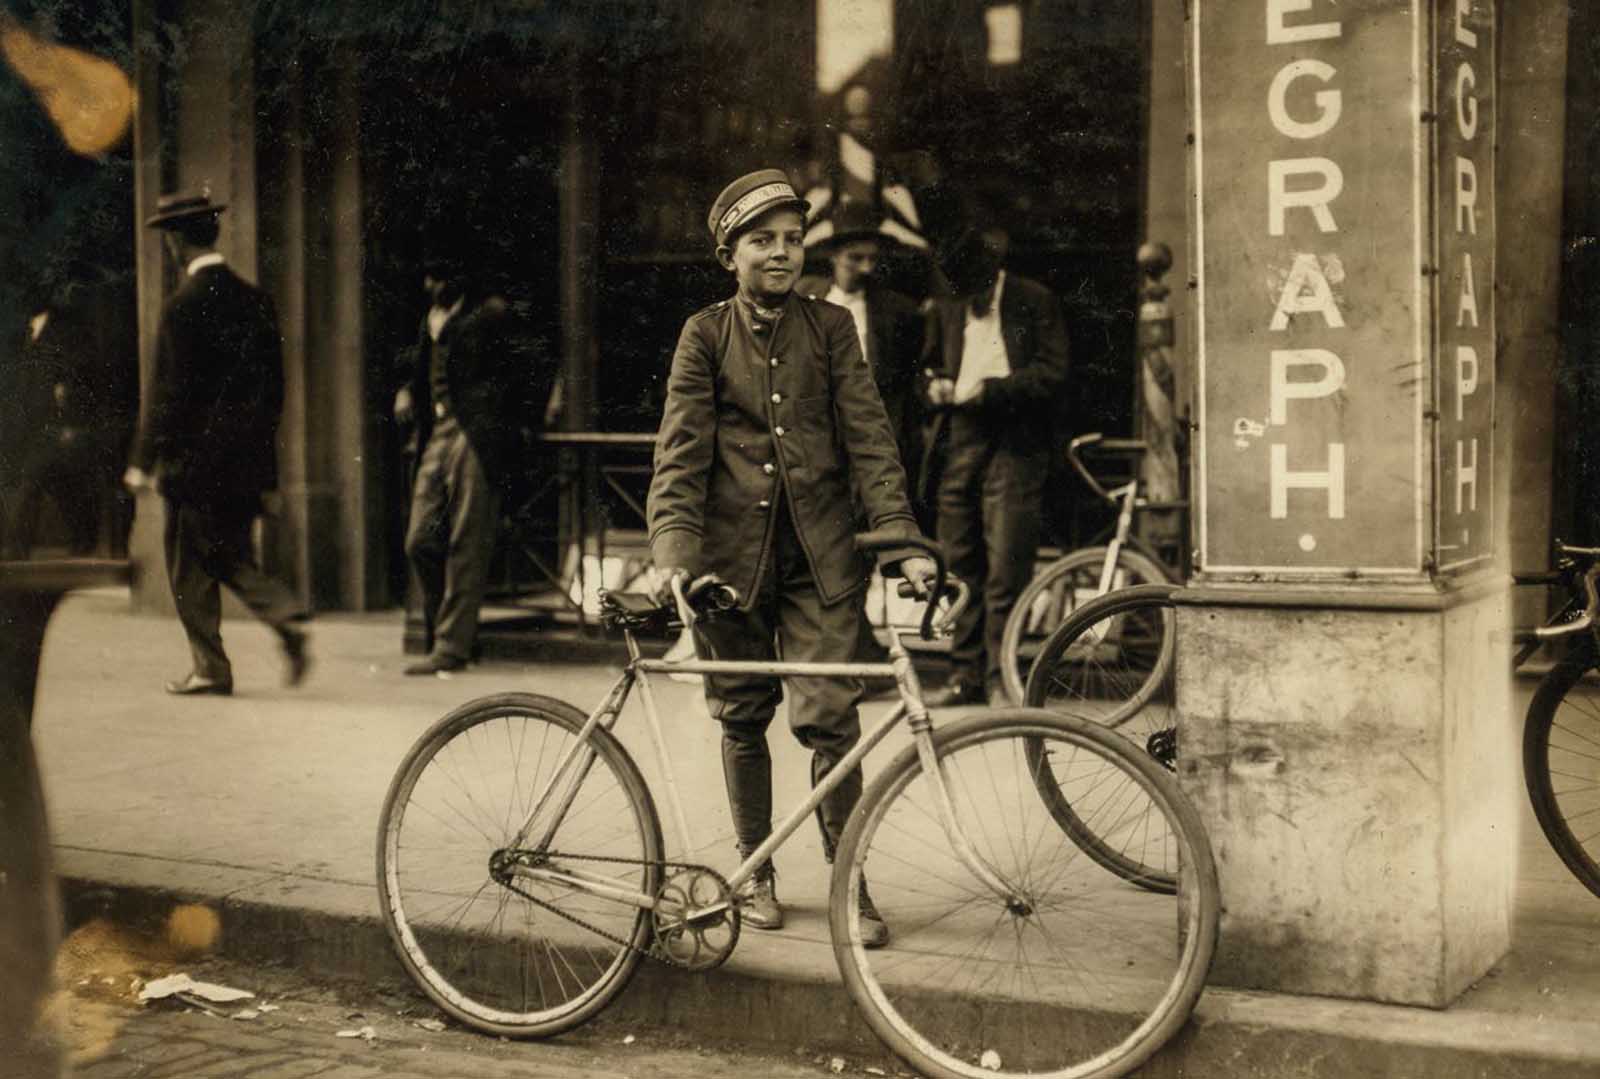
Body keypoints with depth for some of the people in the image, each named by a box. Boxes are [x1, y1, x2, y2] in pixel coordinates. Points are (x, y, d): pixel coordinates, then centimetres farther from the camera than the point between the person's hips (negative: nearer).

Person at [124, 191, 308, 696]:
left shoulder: (183, 305, -13)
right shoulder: (254, 299, 7)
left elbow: (167, 393, -13)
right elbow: (275, 384, 11)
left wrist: (144, 461, -7)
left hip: (197, 461, -6)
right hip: (247, 462, 6)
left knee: (190, 569, 5)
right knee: (232, 555, 16)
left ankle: (211, 667, 8)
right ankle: (285, 615, -6)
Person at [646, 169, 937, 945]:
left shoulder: (830, 328, 6)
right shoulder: (705, 334, 3)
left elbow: (868, 438, 1)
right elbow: (680, 451, -4)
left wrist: (902, 543, -10)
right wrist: (672, 553, -18)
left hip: (820, 555, 0)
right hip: (734, 552, 0)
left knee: (829, 716, -9)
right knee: (742, 718, 8)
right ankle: (758, 875, 24)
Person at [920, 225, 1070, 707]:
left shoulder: (1035, 302, 0)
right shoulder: (945, 309, 14)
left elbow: (1052, 373, -8)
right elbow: (930, 364, 27)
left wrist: (990, 390, -16)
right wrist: (935, 385, 4)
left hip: (1012, 445, -5)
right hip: (959, 440, 5)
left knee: (1005, 571, -8)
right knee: (961, 566, 7)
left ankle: (1000, 679, -1)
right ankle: (966, 675, 15)